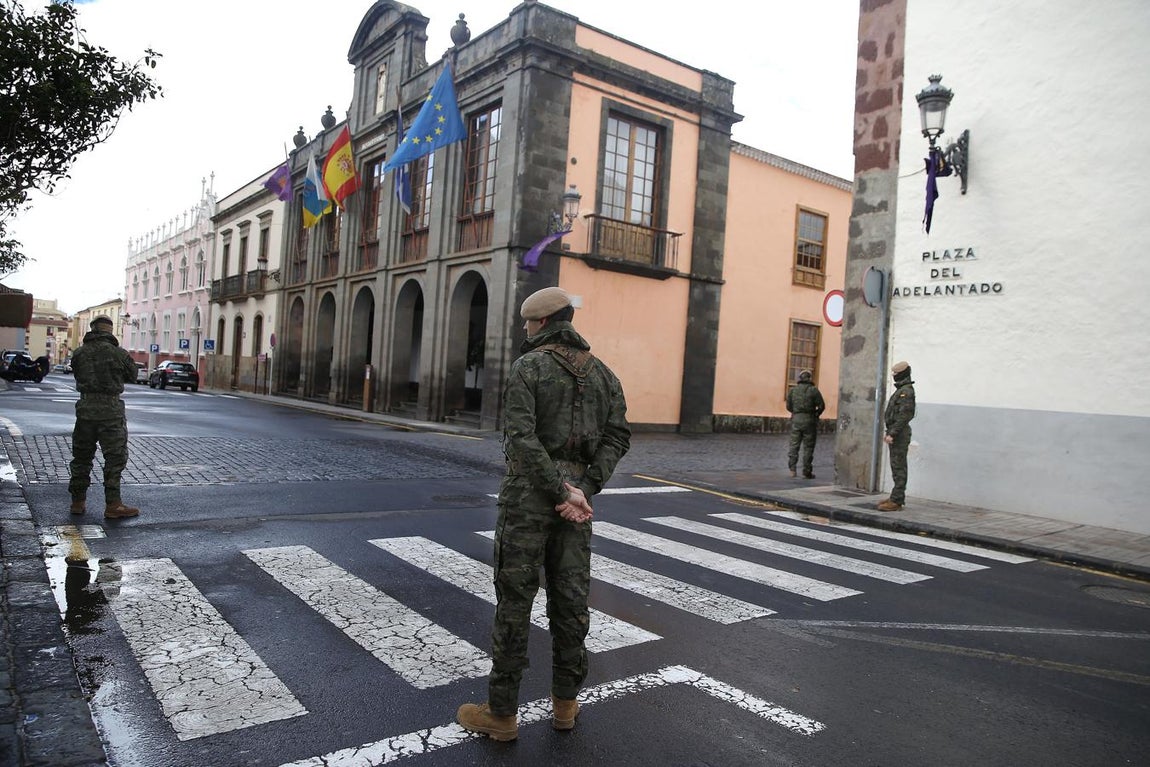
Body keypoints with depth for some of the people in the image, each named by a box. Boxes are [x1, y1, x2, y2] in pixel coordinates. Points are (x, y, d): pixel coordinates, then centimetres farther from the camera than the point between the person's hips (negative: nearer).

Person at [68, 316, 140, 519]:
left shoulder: (79, 353, 2)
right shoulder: (118, 353, -9)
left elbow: (77, 376, 11)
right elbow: (132, 376, 5)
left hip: (85, 408, 4)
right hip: (110, 410, -4)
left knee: (82, 456, 16)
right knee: (115, 457, 2)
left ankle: (78, 501, 24)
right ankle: (113, 504, 1)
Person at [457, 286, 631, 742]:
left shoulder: (527, 367, -9)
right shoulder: (601, 371, 10)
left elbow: (521, 439, -20)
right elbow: (618, 436, 2)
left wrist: (562, 491, -17)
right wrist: (583, 491, -6)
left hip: (529, 493, -5)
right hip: (576, 489, 6)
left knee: (514, 600, 2)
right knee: (569, 597, 13)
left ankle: (502, 713, 12)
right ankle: (565, 703, 25)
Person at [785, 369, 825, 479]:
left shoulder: (792, 390, 3)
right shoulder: (813, 390, -5)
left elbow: (788, 407, 5)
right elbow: (822, 406, -7)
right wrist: (816, 414, 11)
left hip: (796, 420, 2)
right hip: (809, 421, -2)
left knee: (794, 445, 9)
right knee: (808, 447, 4)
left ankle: (792, 469, 5)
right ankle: (807, 471, 6)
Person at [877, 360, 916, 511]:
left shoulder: (906, 391, -15)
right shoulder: (900, 390, 18)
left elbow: (903, 416, -22)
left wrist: (892, 434, -23)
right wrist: (889, 432, 22)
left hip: (900, 435, -11)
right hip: (896, 434, 11)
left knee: (898, 468, -9)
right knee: (897, 467, 14)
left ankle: (896, 500, -8)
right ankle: (896, 498, 21)